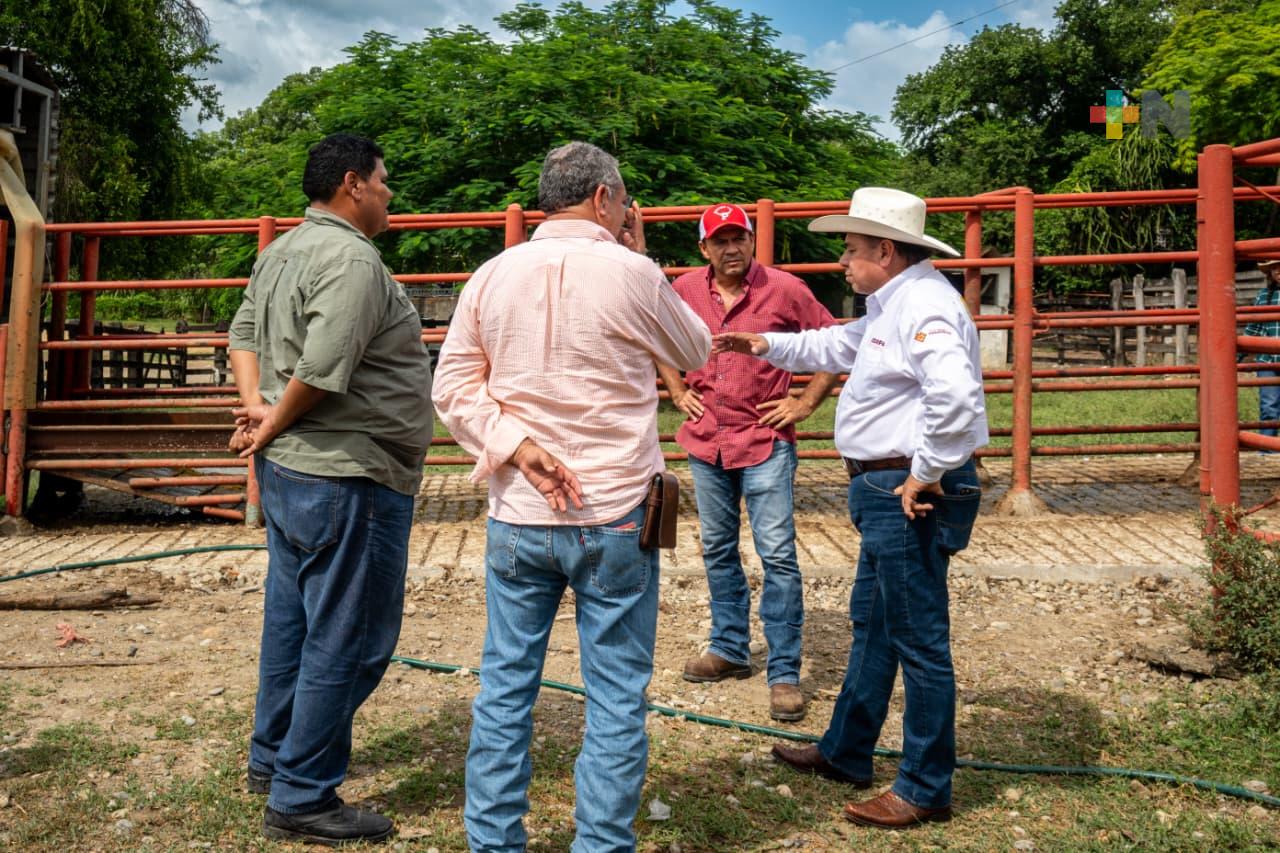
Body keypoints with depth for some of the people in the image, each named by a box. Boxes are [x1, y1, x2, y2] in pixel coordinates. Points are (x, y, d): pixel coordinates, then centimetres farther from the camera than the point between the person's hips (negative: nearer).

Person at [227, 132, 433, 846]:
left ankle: (273, 759, 37)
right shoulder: (353, 259, -18)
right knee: (348, 640, -1)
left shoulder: (282, 252, 14)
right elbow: (322, 368, -26)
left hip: (289, 469, 11)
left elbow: (244, 333, 16)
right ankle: (303, 799, 10)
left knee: (294, 619, 21)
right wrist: (272, 427, -10)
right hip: (347, 478, -11)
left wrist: (255, 406, 1)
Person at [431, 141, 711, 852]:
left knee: (505, 685, 14)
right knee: (616, 698, 7)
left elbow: (455, 388, 1)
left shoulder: (494, 275, 2)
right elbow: (697, 353, 9)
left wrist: (516, 444, -5)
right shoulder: (633, 276, -9)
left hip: (517, 518, 4)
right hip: (615, 516, -4)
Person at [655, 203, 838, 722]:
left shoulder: (784, 290, -8)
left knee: (778, 556, -6)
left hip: (765, 444, -4)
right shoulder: (684, 291, 2)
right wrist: (676, 391, 10)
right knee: (717, 552, 15)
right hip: (705, 443, 4)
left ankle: (784, 673, 2)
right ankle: (729, 649, 31)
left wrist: (807, 404, -4)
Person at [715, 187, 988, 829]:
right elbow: (839, 346, 34)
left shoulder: (924, 303, -18)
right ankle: (845, 753, 36)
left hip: (911, 494, -11)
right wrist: (768, 345, 28)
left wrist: (926, 475, -24)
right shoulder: (891, 305, 16)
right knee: (872, 624, 20)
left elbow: (955, 394, -33)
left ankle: (926, 790, 13)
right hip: (888, 492, 11)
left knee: (919, 640, -1)